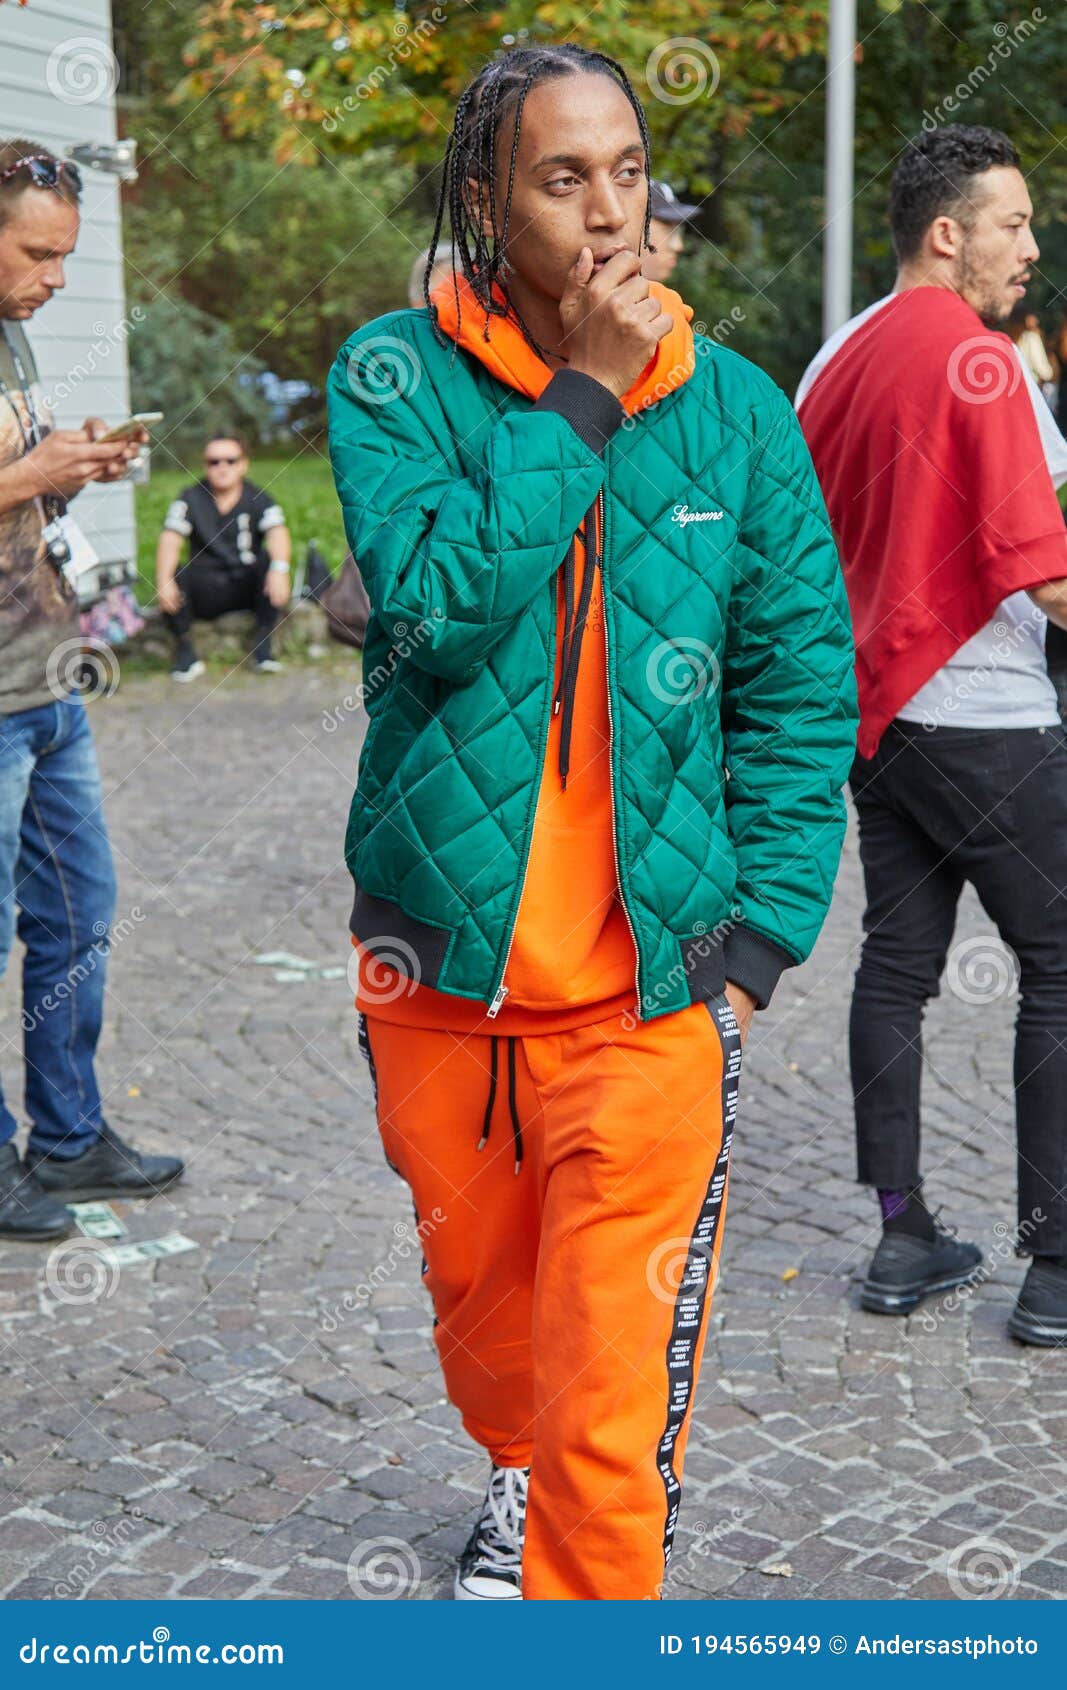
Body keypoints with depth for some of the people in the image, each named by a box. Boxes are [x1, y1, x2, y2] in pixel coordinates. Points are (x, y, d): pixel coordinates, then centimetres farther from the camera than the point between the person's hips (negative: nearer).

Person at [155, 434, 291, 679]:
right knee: (174, 576, -27)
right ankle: (185, 651, -13)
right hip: (206, 592, 0)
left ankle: (263, 647, -22)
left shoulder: (257, 498, -1)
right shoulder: (191, 499, 0)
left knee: (269, 558, -27)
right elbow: (169, 540, -12)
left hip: (248, 587, 0)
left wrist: (279, 568, -40)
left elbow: (277, 533, -18)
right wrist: (164, 581, -31)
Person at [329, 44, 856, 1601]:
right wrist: (580, 396, -20)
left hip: (649, 987, -1)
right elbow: (437, 605, -22)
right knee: (481, 1310, 24)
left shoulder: (736, 409, -1)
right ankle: (521, 1485, 55)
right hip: (437, 968, 2)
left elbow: (803, 689, 3)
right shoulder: (399, 375, -4)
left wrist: (759, 933, -4)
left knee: (612, 1406, -7)